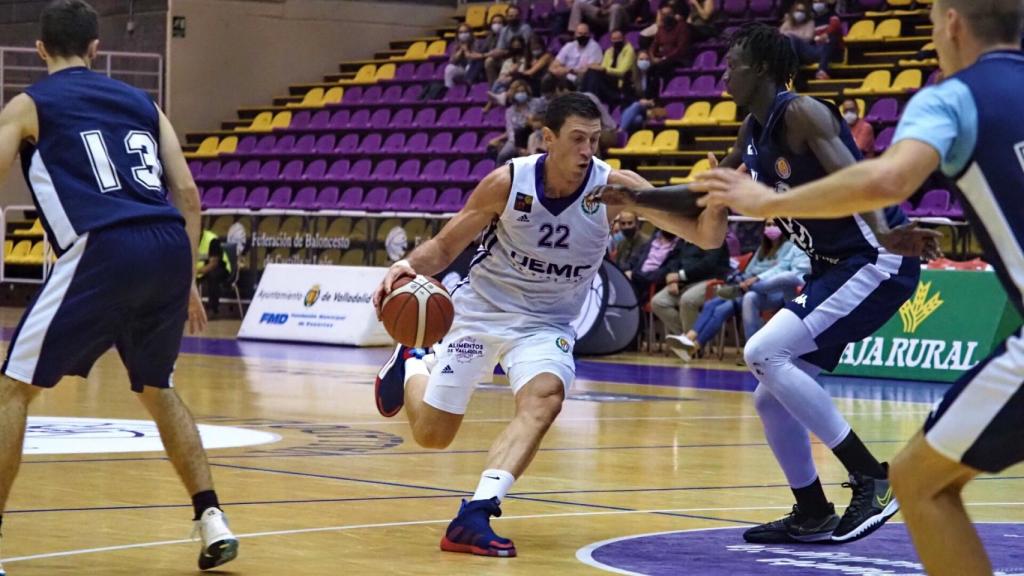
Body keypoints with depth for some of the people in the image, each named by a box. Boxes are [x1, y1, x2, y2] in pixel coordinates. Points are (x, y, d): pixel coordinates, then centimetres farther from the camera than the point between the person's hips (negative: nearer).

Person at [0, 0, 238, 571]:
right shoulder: (142, 102, 24)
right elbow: (188, 193, 18)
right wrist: (185, 281, 24)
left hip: (103, 249, -4)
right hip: (170, 247, 5)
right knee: (158, 387, 26)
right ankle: (213, 520, 16)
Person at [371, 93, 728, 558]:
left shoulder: (614, 188, -21)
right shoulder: (507, 182, -20)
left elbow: (705, 236, -26)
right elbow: (444, 247, -7)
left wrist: (715, 201, -49)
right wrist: (409, 266, -29)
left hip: (546, 324, 0)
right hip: (480, 309, 0)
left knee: (544, 398, -32)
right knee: (430, 433, 7)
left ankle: (473, 517, -35)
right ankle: (411, 366, 41)